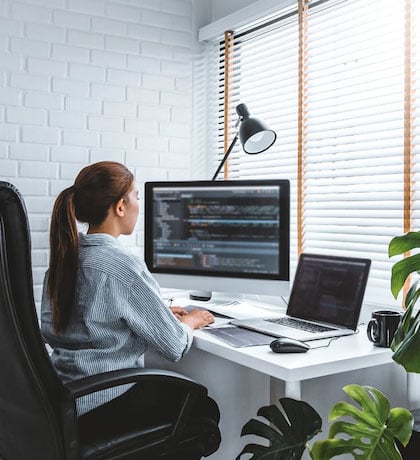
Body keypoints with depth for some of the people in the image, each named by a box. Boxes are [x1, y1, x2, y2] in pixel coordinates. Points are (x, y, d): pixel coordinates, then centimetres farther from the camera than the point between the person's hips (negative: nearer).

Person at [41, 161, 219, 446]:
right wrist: (190, 322, 5)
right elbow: (175, 346, -16)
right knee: (206, 409, 14)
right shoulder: (123, 266, -23)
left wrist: (160, 313, 11)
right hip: (106, 405, -8)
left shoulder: (63, 256, 0)